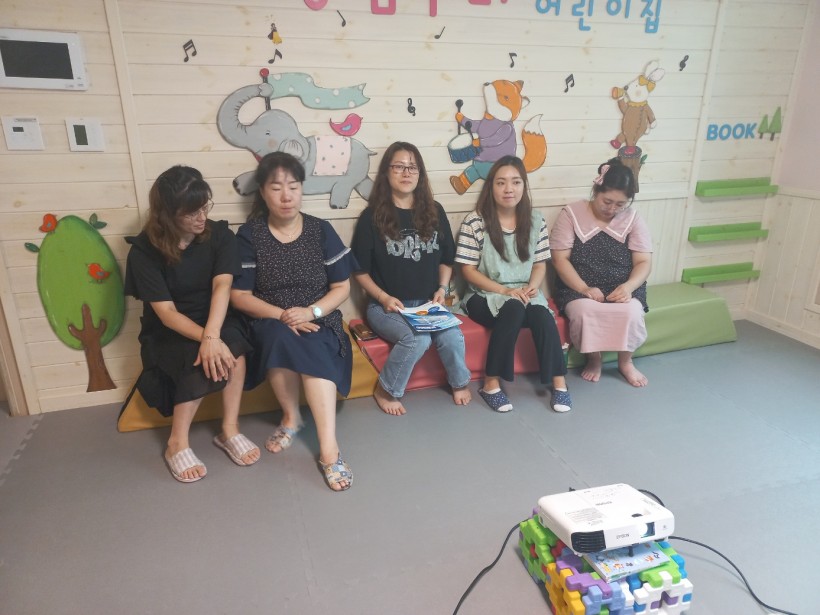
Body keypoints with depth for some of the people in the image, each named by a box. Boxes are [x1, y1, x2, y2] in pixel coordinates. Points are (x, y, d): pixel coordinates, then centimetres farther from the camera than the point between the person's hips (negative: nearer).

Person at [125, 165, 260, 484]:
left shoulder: (220, 235, -9)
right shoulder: (144, 250, -14)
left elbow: (222, 285, -24)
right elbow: (165, 311, -19)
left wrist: (212, 336, -40)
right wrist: (205, 339, -36)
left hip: (216, 322, 2)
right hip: (169, 333, -1)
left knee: (231, 346, -32)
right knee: (201, 358, -33)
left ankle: (229, 429, -18)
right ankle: (177, 442, -16)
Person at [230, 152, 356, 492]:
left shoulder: (321, 230, 2)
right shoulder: (249, 235, 0)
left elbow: (342, 287, 3)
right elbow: (239, 296, -2)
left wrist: (311, 312, -16)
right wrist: (282, 316, -18)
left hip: (318, 322, 0)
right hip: (270, 322, 0)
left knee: (311, 348, -34)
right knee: (280, 335, -36)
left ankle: (329, 447, -34)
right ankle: (291, 416, -12)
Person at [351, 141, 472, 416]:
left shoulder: (434, 212, 6)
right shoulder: (373, 216, -5)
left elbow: (446, 259, 15)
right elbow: (360, 270, -2)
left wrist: (442, 288, -2)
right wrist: (384, 298, -14)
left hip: (427, 303, 3)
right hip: (386, 306, -3)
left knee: (452, 337, -24)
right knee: (417, 339, -31)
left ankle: (460, 382, 11)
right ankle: (386, 390, -3)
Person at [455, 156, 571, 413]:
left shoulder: (536, 221, 4)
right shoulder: (474, 222, -9)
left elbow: (540, 264, 8)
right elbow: (468, 270, -8)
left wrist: (531, 287, -14)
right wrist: (505, 290, -18)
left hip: (523, 294, 3)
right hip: (485, 296, -3)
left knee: (543, 317, -29)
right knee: (513, 309, -35)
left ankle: (558, 381, -14)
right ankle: (491, 382, -24)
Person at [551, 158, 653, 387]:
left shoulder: (632, 219, 2)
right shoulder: (571, 214, -5)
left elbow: (644, 262, -1)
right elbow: (560, 259, -9)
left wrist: (628, 286, -22)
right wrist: (584, 289, -21)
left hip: (623, 287, 2)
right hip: (579, 288, -2)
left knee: (631, 314, -30)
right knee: (584, 313, -34)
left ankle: (625, 362, 0)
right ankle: (593, 359, -3)